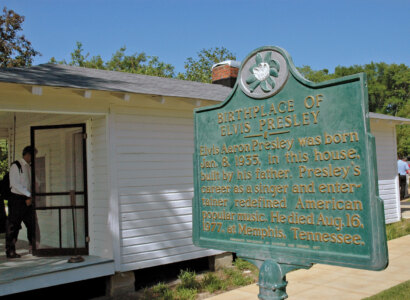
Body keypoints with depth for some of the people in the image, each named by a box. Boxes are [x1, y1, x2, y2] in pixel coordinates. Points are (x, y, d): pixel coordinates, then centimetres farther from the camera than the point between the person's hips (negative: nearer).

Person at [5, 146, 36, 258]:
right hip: (17, 198, -7)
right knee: (13, 226, 0)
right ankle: (10, 251, 9)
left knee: (32, 224, 7)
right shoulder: (15, 166, -7)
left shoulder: (29, 168, 13)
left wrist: (30, 198, 1)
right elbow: (15, 183, -15)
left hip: (27, 199, 7)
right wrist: (29, 195, -18)